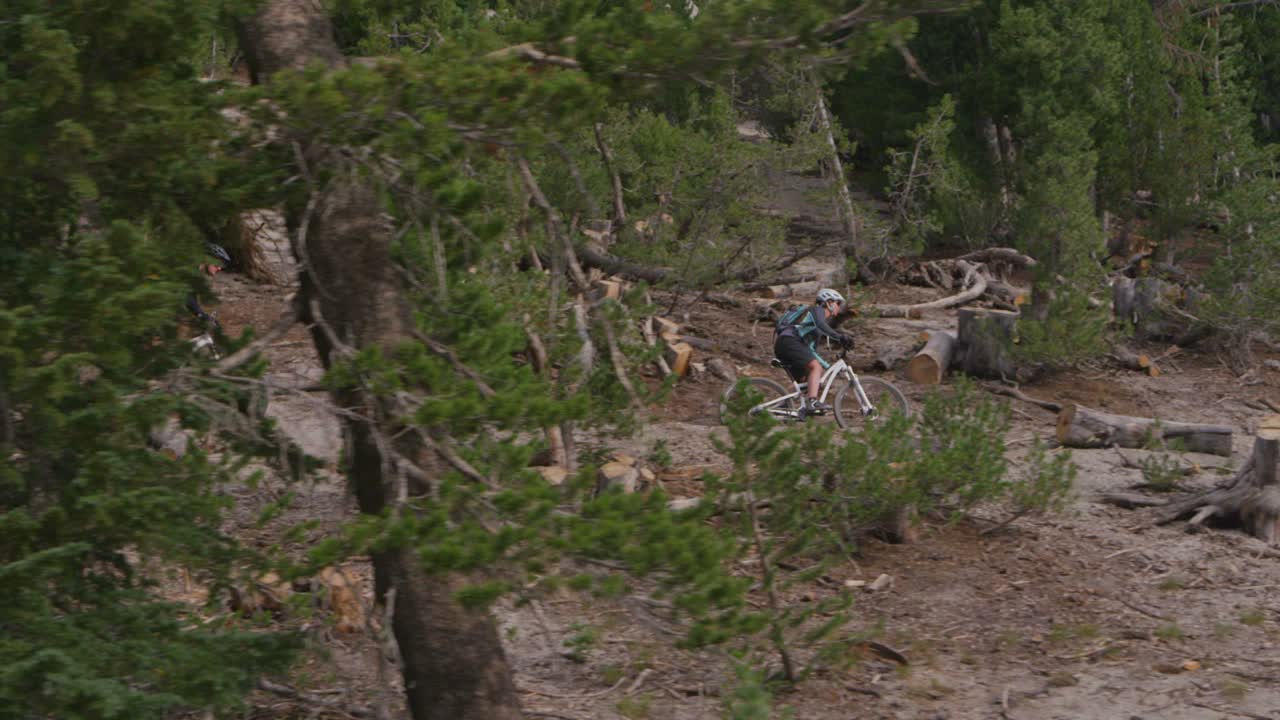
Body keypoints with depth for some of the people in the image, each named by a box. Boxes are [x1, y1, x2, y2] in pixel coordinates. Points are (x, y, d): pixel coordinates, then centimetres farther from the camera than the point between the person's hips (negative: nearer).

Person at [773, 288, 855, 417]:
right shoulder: (817, 309, 6)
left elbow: (812, 350, 35)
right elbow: (820, 324, -16)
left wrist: (829, 366, 31)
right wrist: (840, 337, -25)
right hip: (789, 340, -10)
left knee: (805, 382, 11)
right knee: (816, 367, -25)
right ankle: (812, 402, -41)